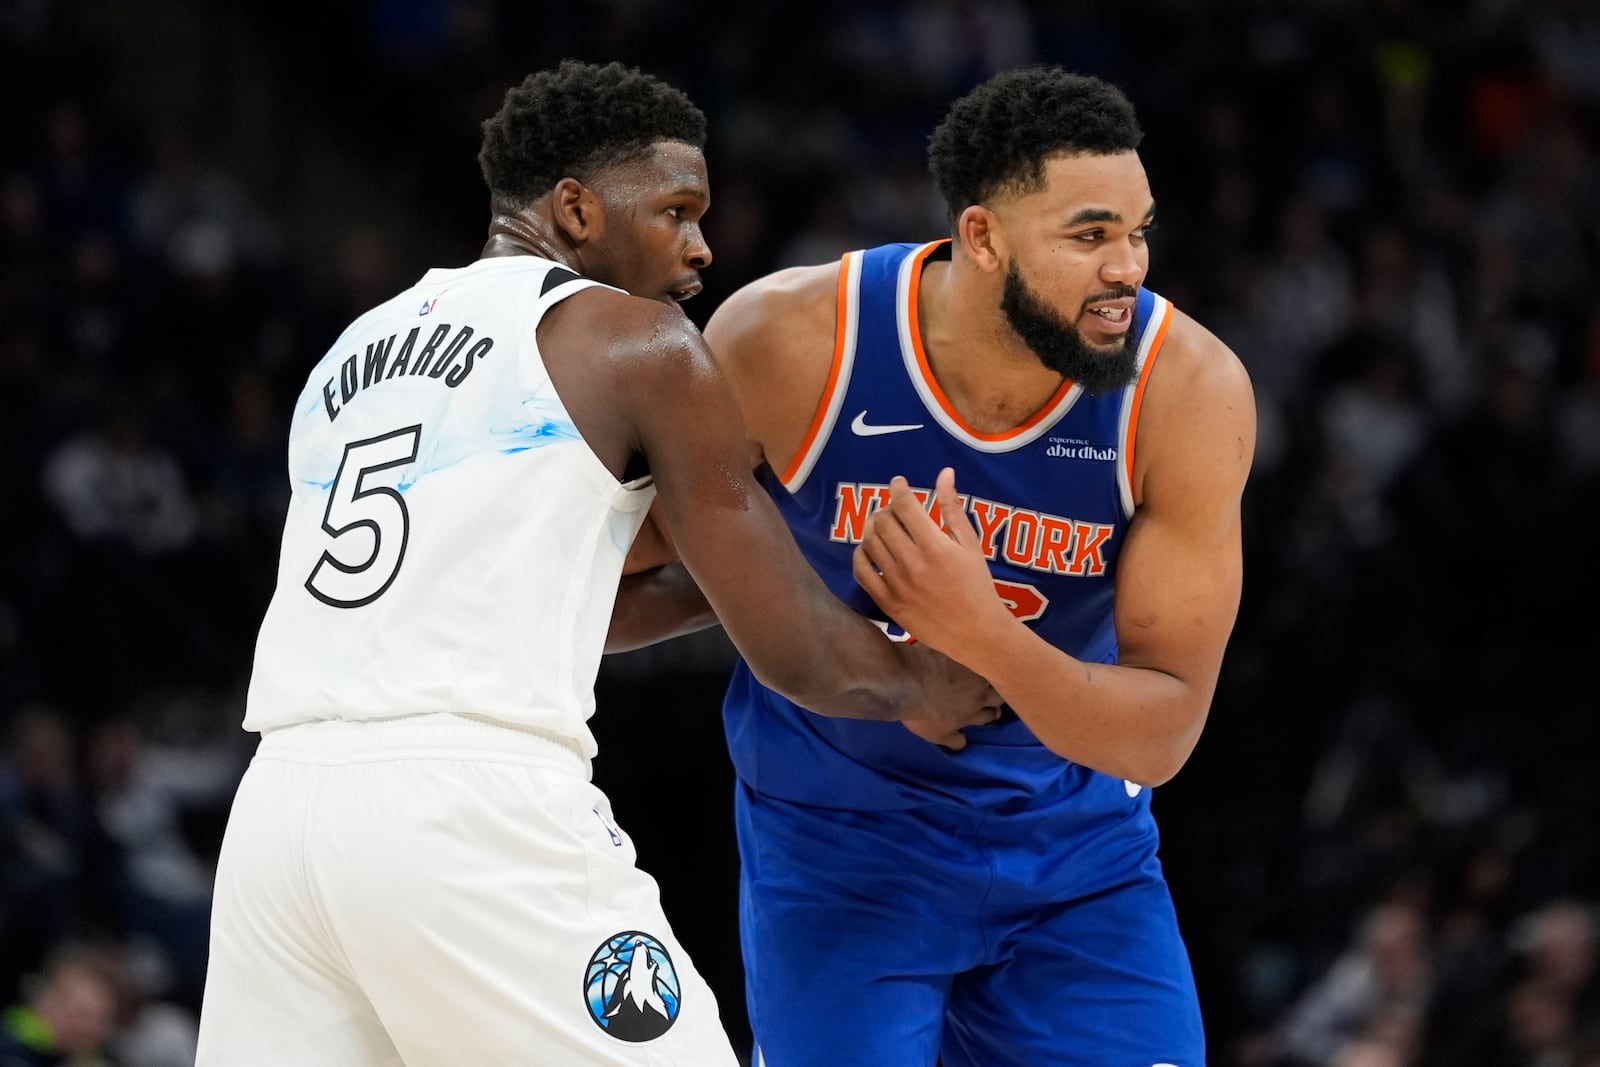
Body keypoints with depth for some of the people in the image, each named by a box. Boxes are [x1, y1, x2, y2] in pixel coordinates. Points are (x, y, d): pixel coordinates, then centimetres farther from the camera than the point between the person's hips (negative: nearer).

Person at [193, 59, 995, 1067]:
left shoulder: (358, 351, 26)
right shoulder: (640, 342, 5)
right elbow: (795, 650, 7)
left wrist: (693, 585, 40)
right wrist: (921, 688, 27)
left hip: (281, 800, 7)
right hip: (475, 808, -7)